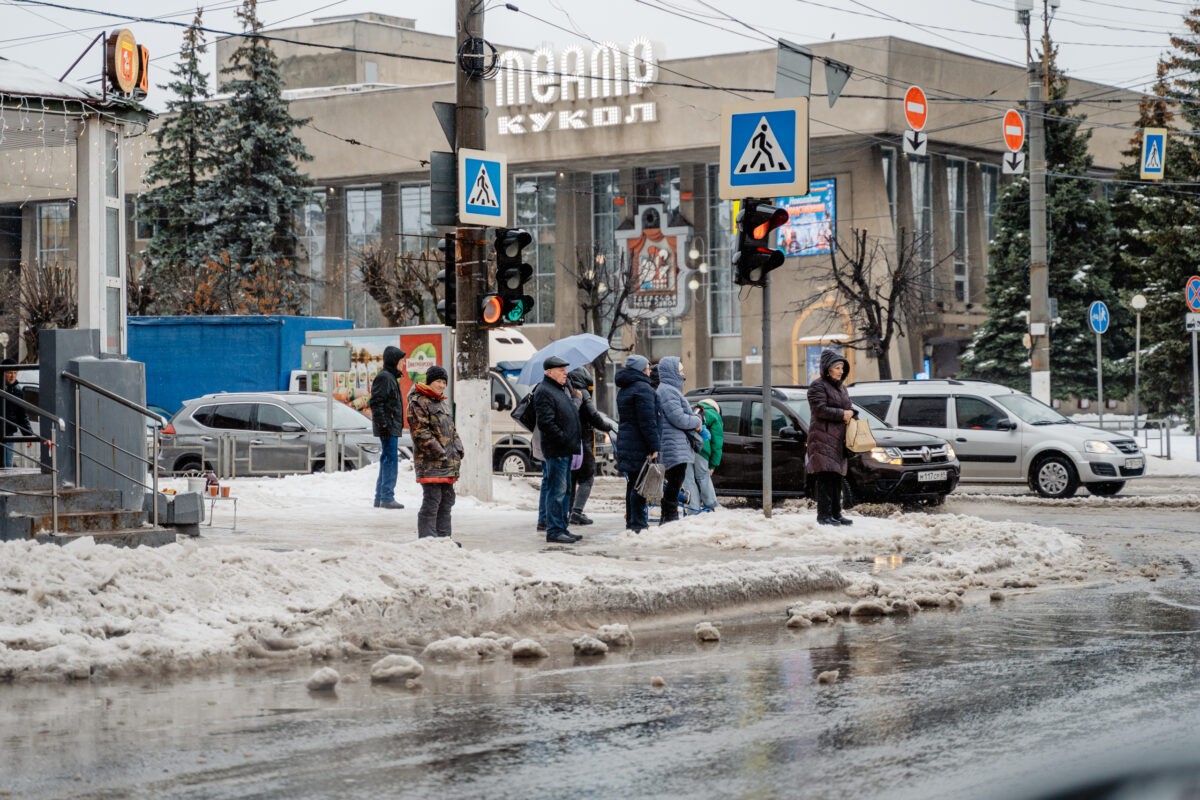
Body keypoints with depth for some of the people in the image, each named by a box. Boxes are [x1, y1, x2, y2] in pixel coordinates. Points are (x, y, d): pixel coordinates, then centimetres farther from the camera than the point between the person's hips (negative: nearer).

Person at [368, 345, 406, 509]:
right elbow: (376, 403, -18)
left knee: (387, 460, 13)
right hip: (388, 427, -11)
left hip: (393, 426, 11)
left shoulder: (391, 377, 19)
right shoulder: (384, 377, -12)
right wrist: (383, 424, -23)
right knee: (391, 459, -11)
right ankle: (387, 497, -11)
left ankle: (380, 498, 17)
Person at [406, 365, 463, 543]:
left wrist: (458, 451, 12)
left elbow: (451, 429, 27)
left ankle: (444, 536, 19)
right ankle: (426, 539, -9)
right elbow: (421, 432, -15)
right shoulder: (418, 402, -7)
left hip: (448, 463, 9)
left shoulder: (443, 403, 22)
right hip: (430, 462, -9)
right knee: (432, 500, -11)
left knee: (447, 499, 12)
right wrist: (439, 453, -17)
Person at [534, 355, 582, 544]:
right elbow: (546, 423, -20)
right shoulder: (544, 392, -12)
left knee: (565, 490, 14)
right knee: (557, 490, -8)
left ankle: (562, 528, 21)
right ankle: (554, 531, -6)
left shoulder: (563, 390, 19)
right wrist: (565, 440, -19)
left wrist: (575, 441, 16)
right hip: (555, 450, -10)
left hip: (566, 450, 10)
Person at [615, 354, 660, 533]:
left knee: (632, 483, 14)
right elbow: (648, 421, -19)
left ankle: (631, 521, 18)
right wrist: (654, 446, -18)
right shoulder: (643, 388, -14)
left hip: (626, 442, 9)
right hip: (639, 445, -9)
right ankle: (638, 524, -9)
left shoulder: (623, 390, 17)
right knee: (640, 484, -8)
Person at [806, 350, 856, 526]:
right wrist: (842, 414, -12)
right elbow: (820, 409, -16)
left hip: (838, 439, 8)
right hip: (823, 437, -8)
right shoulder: (818, 386, -6)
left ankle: (836, 514, 12)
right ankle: (824, 515, -13)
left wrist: (851, 413, 4)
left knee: (837, 477, 8)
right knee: (826, 478, -13)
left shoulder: (841, 387, 21)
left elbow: (848, 407, 27)